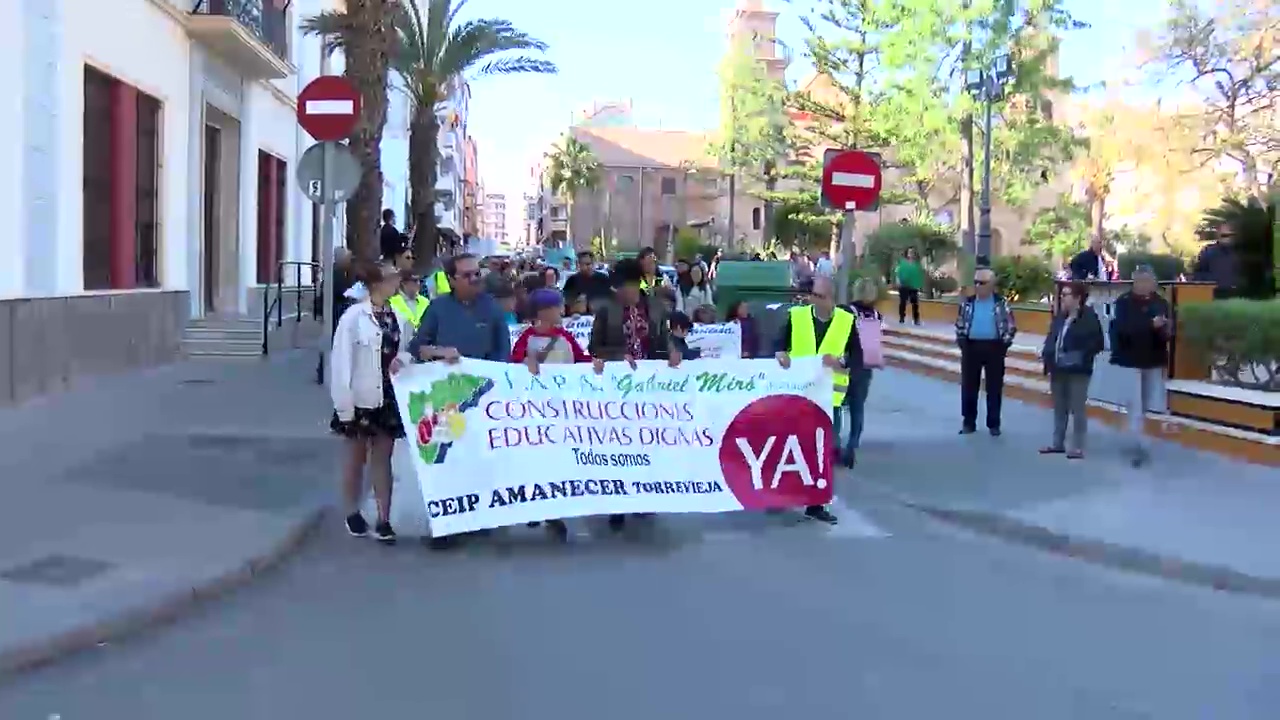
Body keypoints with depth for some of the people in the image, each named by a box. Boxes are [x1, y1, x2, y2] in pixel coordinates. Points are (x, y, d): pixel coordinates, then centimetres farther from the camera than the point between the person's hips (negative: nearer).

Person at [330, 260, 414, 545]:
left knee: (383, 458, 8)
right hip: (362, 399, -3)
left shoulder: (399, 316, 1)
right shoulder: (354, 316, -13)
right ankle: (352, 513, 29)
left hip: (389, 398, 4)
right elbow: (341, 362, -12)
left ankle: (383, 520, 12)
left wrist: (402, 359, -13)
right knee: (357, 457, 12)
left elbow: (408, 349, 12)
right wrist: (344, 406, -14)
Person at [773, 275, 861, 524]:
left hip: (828, 396, 0)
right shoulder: (796, 316, -1)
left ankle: (816, 505, 16)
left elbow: (858, 358, -2)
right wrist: (780, 354, -20)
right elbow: (779, 344, 3)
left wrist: (840, 362, -21)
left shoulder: (847, 321, -2)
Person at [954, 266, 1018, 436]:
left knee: (994, 388, 4)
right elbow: (959, 324, 11)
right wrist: (961, 342, 1)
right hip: (971, 347, 2)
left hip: (993, 348, -2)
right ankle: (969, 422, 16)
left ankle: (993, 424, 13)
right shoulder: (968, 303, 4)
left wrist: (1004, 345, -5)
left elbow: (1011, 326, 2)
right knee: (968, 386, 6)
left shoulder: (1001, 304, -2)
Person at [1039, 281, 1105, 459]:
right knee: (1059, 407, 15)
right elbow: (1051, 338, 13)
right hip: (1058, 370, 7)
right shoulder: (1059, 317, 8)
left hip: (1078, 371, -7)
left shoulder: (1089, 317, -12)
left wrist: (1080, 356, -21)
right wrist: (1046, 354, -4)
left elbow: (1098, 343, -14)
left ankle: (1078, 447, 6)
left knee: (1078, 408, -1)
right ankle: (1058, 443, 26)